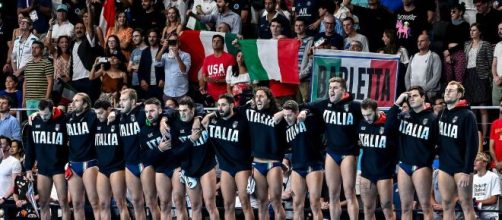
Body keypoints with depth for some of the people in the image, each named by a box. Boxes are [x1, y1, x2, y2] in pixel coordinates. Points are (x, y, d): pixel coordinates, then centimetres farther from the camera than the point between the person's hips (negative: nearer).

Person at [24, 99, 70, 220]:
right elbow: (30, 146, 8)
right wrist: (28, 168, 6)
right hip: (42, 168, 4)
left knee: (63, 202, -6)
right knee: (43, 204, 5)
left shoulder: (63, 121, -11)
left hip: (59, 167, -4)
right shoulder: (35, 122, 2)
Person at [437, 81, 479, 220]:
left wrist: (467, 171, -18)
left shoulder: (467, 115, -9)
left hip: (461, 167, -6)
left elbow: (472, 144, -14)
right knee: (447, 205, 5)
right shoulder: (442, 114, 11)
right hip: (445, 167, 6)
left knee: (466, 204, -4)